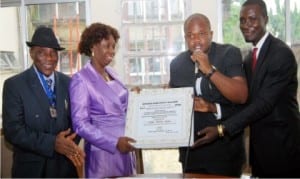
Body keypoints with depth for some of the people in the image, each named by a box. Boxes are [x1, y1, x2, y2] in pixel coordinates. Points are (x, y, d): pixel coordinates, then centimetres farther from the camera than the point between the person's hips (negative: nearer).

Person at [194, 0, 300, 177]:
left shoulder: (281, 53, -16)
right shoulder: (250, 57, 10)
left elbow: (264, 102, -22)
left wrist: (222, 129, -26)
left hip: (282, 145, -7)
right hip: (260, 144, 7)